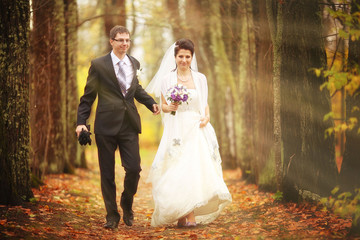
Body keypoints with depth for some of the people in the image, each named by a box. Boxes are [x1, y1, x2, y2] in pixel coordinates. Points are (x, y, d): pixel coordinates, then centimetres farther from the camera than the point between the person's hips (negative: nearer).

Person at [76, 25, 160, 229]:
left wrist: (151, 103, 7)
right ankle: (112, 216, 18)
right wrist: (81, 122, -7)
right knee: (107, 173, 5)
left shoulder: (134, 63, 11)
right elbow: (88, 96, 0)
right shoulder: (99, 65, -2)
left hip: (130, 125, 3)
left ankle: (127, 204, 25)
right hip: (106, 126, -3)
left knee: (134, 168, -4)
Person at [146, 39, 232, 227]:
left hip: (196, 130, 1)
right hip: (176, 131, -1)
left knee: (196, 168, -9)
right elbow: (163, 105, 9)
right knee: (178, 172, -7)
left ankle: (189, 215, -6)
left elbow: (205, 104, 14)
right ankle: (187, 216, -3)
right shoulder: (167, 79, 5)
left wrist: (207, 117, -5)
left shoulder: (200, 78, 9)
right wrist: (170, 108, -13)